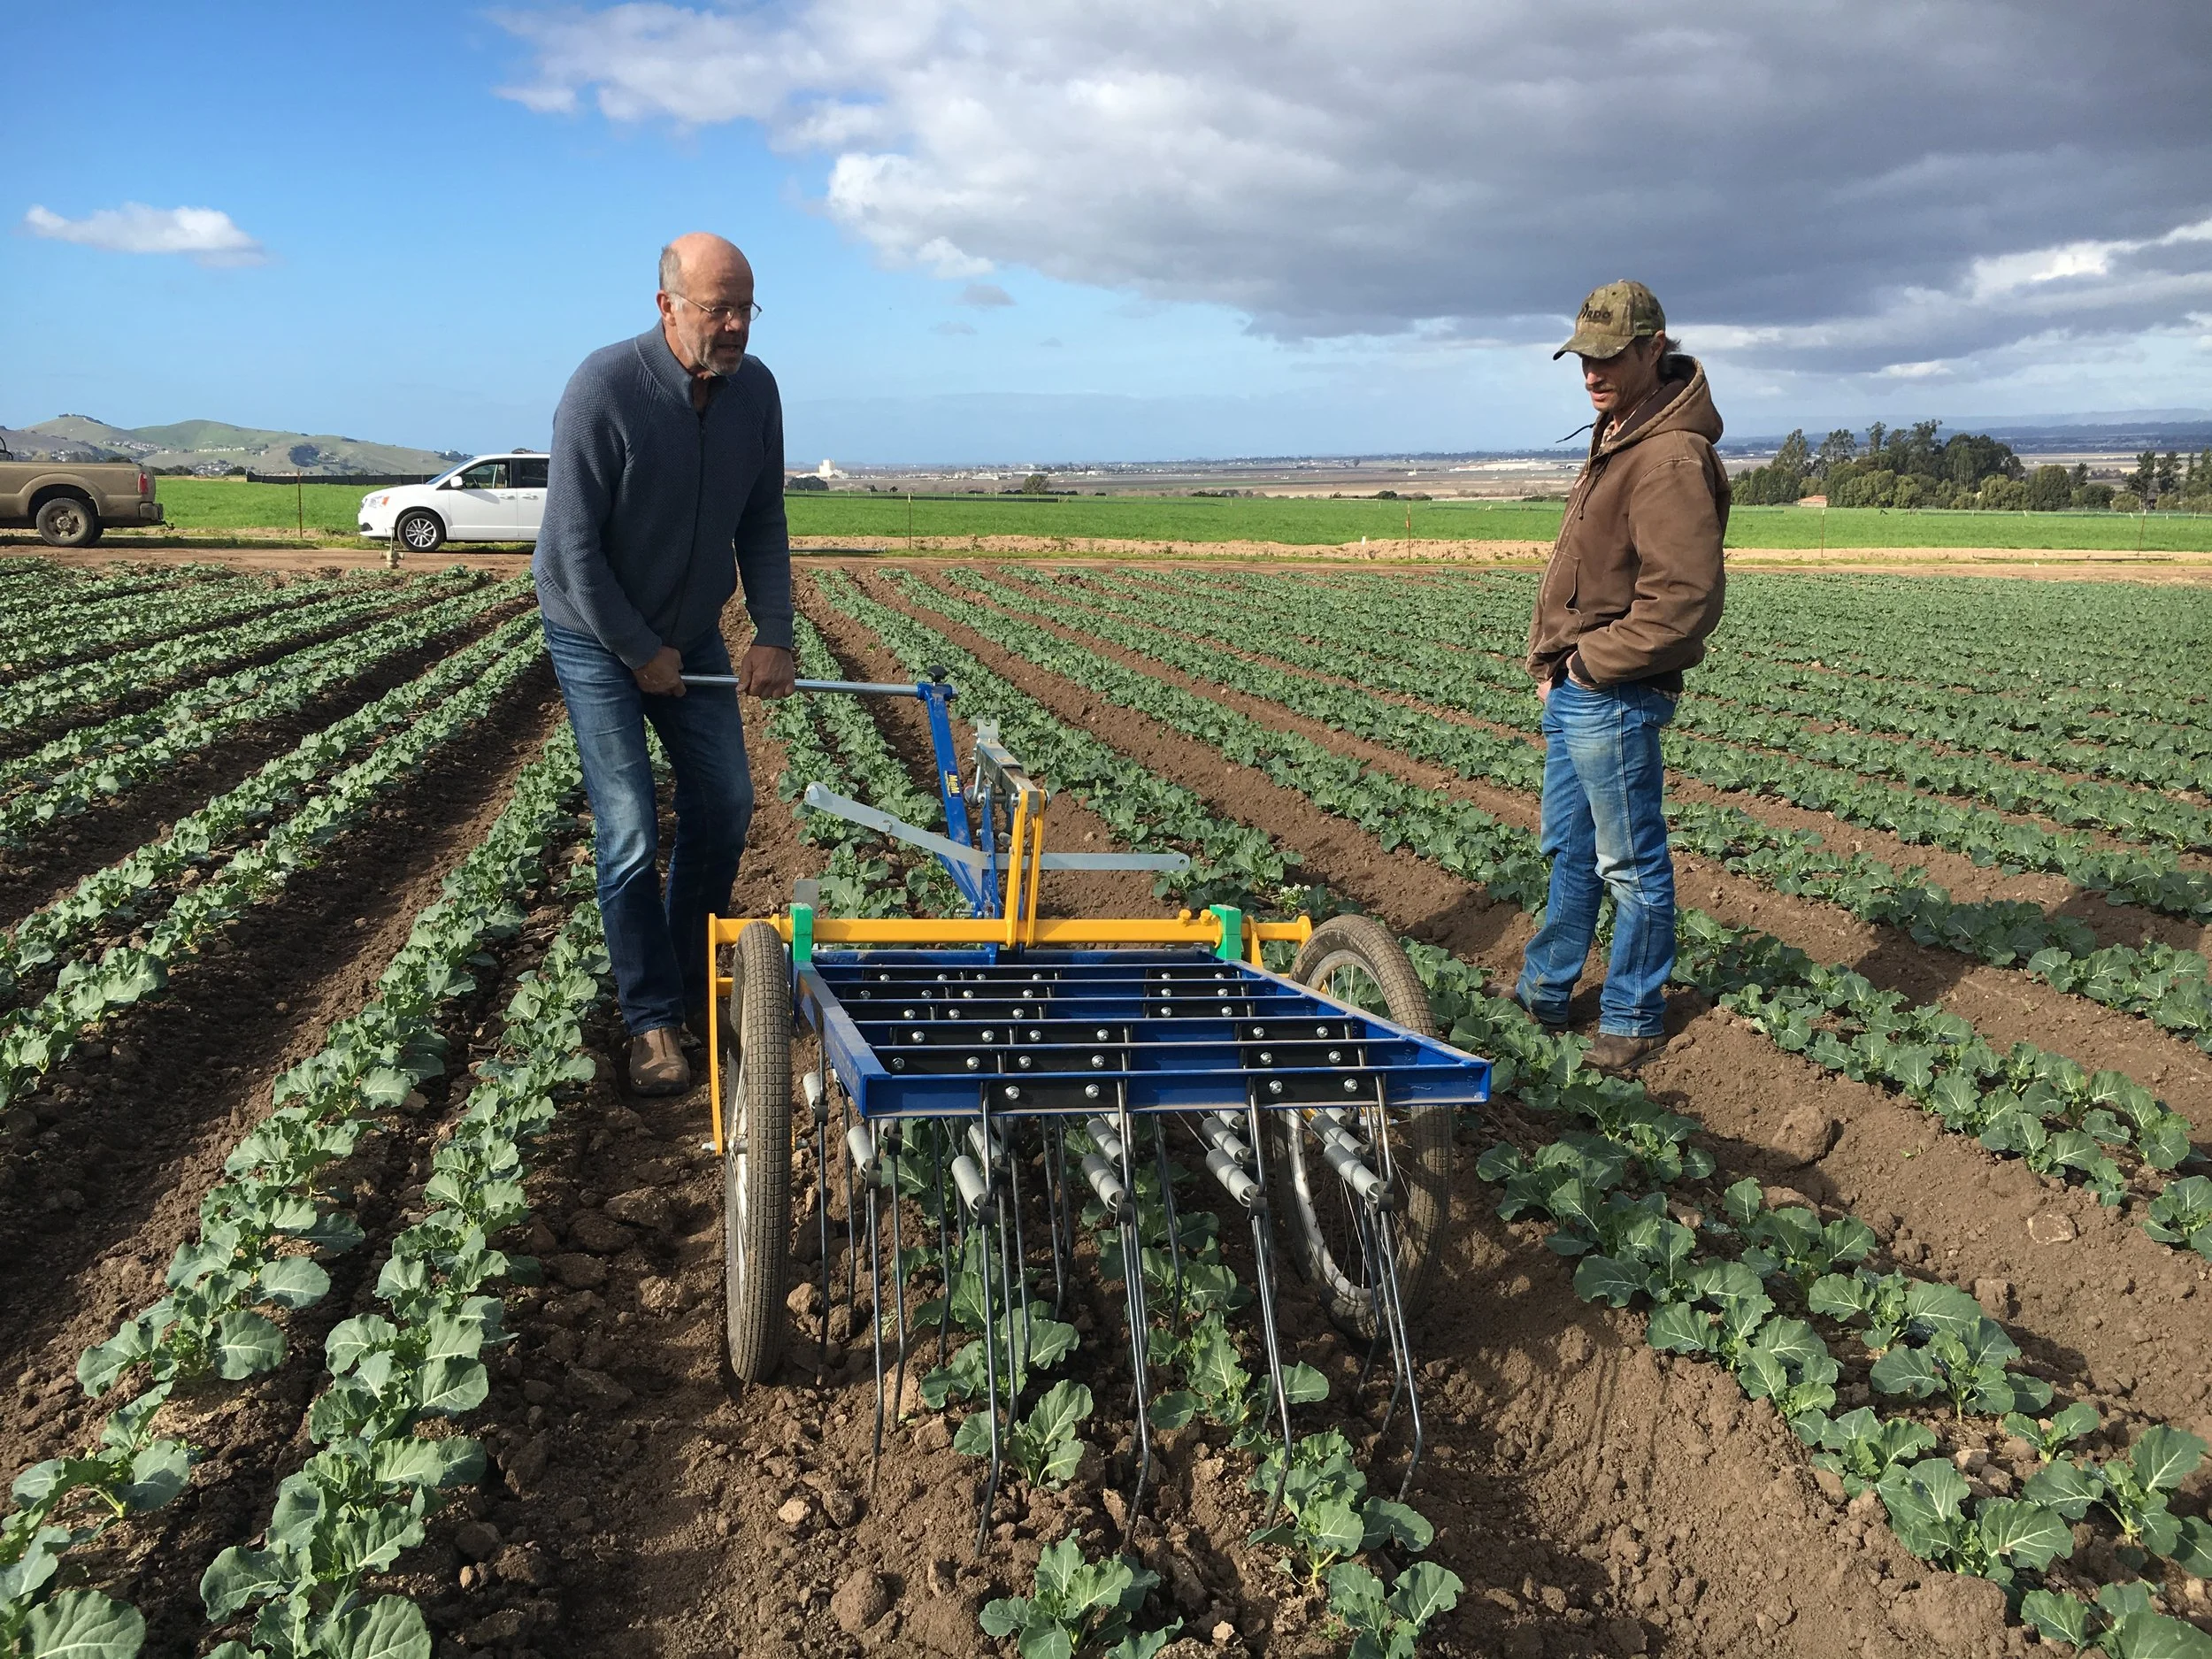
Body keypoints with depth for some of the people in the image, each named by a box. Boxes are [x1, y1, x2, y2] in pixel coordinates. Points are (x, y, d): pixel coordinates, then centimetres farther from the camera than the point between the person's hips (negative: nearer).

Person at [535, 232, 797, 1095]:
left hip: (693, 635, 6)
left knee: (724, 805, 8)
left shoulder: (755, 389, -8)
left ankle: (692, 981, 27)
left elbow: (762, 523, 2)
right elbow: (576, 546, -22)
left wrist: (774, 634, -8)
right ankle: (653, 1019, 5)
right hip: (598, 637, -6)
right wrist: (640, 653, -16)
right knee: (630, 832, -7)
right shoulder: (603, 388, -26)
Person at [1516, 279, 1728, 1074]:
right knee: (1568, 850, 21)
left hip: (1613, 700, -10)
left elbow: (1683, 603, -27)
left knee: (1632, 866, 5)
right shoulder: (1618, 439, 11)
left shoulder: (1672, 457, -20)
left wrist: (1591, 662, -16)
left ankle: (1634, 1020, 19)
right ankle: (1544, 992, 36)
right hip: (1570, 688, 10)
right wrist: (1549, 657, 9)